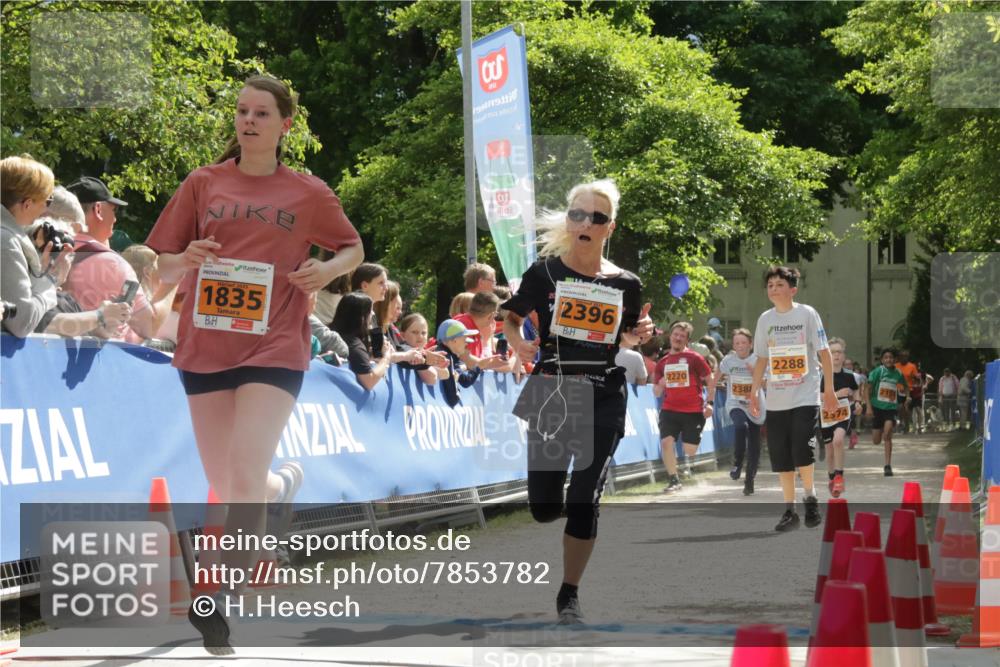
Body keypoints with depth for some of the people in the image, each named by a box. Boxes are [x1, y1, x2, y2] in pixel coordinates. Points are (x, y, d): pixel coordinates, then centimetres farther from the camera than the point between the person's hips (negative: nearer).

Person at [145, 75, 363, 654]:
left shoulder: (310, 193, 4)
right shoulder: (202, 184, 7)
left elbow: (354, 248, 18)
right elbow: (164, 271, 10)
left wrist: (329, 269, -4)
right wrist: (187, 260, -14)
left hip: (274, 347, -3)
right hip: (206, 345, 3)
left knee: (244, 477, -18)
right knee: (226, 486, 9)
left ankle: (223, 605, -13)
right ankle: (286, 481, 43)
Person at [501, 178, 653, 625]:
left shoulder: (625, 284, 1)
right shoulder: (544, 272, -5)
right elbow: (511, 320, 5)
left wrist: (639, 335, -5)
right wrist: (519, 345, -15)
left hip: (604, 399, 1)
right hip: (552, 395, -1)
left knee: (584, 501, -3)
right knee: (544, 507, 0)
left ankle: (569, 596, 13)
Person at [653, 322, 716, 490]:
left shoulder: (695, 358, -1)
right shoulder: (663, 362, 10)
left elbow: (710, 381, 2)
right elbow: (656, 392, 15)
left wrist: (709, 403, -5)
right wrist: (660, 385, -8)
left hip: (693, 411, -3)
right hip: (669, 409, 3)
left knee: (690, 449, 1)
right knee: (666, 441, -16)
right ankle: (674, 480, -7)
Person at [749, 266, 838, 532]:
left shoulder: (807, 314, -3)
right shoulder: (765, 319, 8)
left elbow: (824, 352, -2)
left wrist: (829, 388, -6)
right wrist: (754, 393, 10)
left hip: (805, 397, -4)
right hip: (776, 400, 4)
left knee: (802, 450, -16)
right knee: (781, 457, 3)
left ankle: (810, 497, 6)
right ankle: (789, 511, 10)